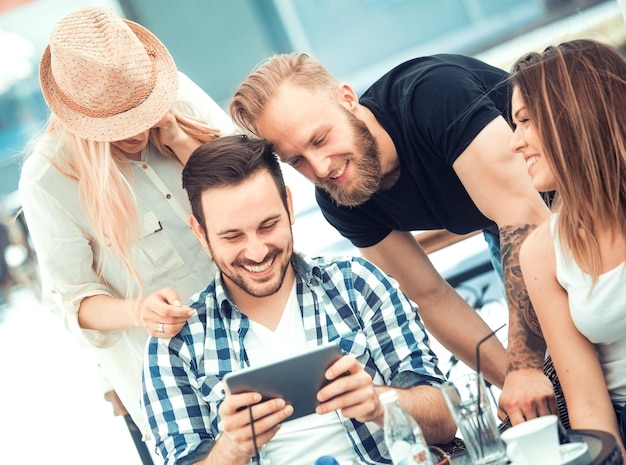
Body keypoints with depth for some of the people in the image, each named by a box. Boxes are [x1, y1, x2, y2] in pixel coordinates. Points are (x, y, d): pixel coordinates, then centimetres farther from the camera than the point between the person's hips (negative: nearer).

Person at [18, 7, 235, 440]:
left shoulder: (180, 95, -11)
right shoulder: (48, 177, -19)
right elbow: (72, 300, -12)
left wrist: (178, 138, -21)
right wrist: (136, 312, -32)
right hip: (163, 358, -3)